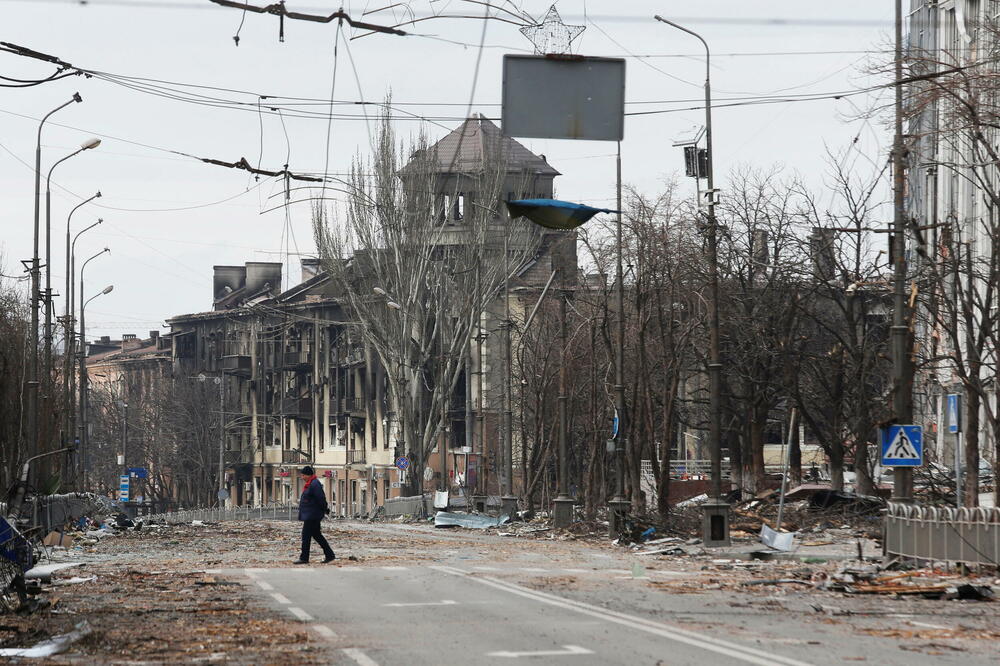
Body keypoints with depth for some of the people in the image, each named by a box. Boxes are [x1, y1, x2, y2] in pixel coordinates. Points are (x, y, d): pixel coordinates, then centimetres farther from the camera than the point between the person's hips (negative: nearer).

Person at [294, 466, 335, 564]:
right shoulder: (309, 484, 15)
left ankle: (304, 558, -2)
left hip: (311, 515, -11)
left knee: (306, 536, -6)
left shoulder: (314, 484, -18)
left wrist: (325, 510, -12)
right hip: (309, 515, 11)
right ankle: (329, 555, 17)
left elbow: (321, 498, -21)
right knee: (316, 535, 14)